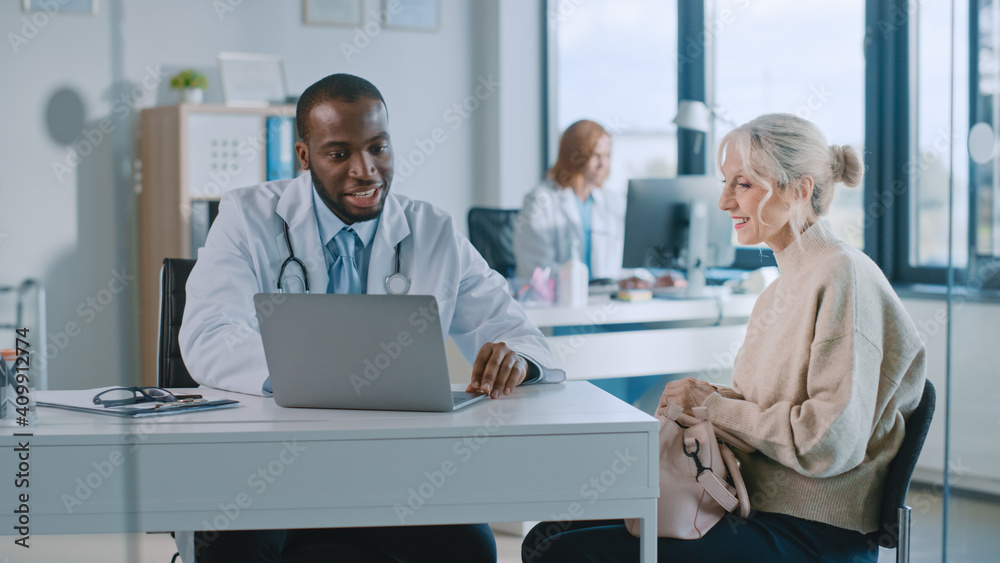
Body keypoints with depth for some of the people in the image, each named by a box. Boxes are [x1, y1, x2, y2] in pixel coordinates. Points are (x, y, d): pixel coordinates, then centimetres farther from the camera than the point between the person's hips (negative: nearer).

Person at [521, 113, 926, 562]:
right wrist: (699, 397, 0)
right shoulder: (784, 287, 17)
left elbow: (830, 442, -20)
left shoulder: (843, 276, -13)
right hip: (754, 508, 9)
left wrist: (714, 407, -10)